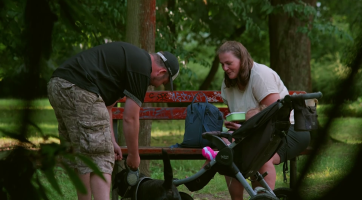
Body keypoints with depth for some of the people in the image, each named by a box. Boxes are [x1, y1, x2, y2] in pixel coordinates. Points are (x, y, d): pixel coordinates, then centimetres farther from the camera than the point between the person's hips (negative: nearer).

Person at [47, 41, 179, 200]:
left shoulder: (130, 57, 27)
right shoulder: (142, 68, -2)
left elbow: (106, 105, 30)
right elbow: (130, 118, 0)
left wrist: (111, 141, 29)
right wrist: (134, 155, 12)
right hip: (78, 90, -10)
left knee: (81, 158, 17)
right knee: (100, 158, -8)